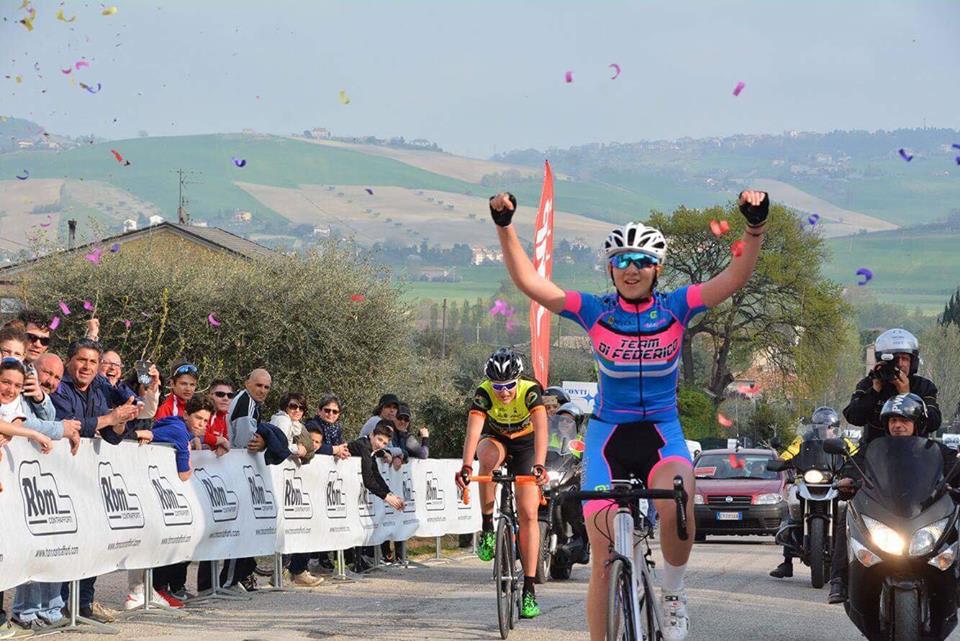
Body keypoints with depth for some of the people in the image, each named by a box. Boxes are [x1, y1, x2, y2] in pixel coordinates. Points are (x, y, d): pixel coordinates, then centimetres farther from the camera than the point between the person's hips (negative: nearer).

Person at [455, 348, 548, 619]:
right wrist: (466, 468, -56)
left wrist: (539, 466, -59)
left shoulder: (531, 391, -31)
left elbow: (541, 429, -44)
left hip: (524, 445, 0)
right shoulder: (484, 394, -29)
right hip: (495, 439, 0)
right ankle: (487, 527, -23)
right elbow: (473, 431, -41)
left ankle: (529, 589, -8)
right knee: (489, 457, -39)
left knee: (528, 514, -11)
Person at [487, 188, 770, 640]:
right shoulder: (595, 312, -3)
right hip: (608, 437, 1)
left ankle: (673, 593, -7)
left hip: (662, 435, -1)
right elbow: (529, 282, -11)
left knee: (675, 505, -34)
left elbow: (736, 278, -13)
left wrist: (755, 226, -28)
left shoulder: (676, 309, -3)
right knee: (605, 564, -5)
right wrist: (505, 227, -23)